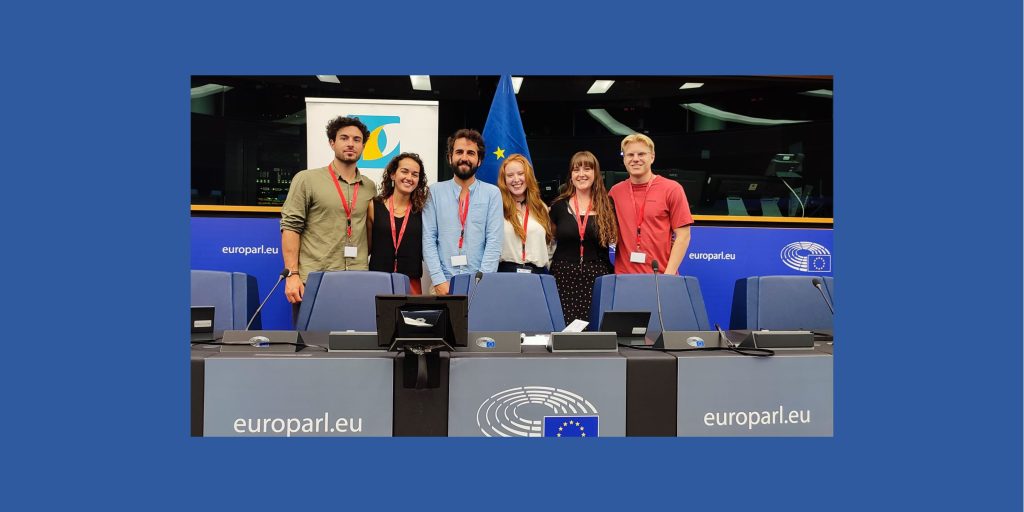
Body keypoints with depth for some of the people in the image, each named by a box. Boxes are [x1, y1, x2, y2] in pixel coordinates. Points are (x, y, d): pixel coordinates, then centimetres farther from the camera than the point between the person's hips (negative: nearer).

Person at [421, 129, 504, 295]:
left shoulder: (492, 193, 4)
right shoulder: (435, 192, 6)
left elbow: (494, 241, -3)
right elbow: (428, 239, 1)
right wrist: (439, 281, -9)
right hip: (444, 285, 1)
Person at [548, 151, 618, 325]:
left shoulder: (607, 206, 6)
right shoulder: (559, 205, 8)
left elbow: (616, 240, 11)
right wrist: (550, 265, 10)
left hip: (597, 276, 0)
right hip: (564, 275, 1)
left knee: (594, 326, -7)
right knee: (564, 327, -6)